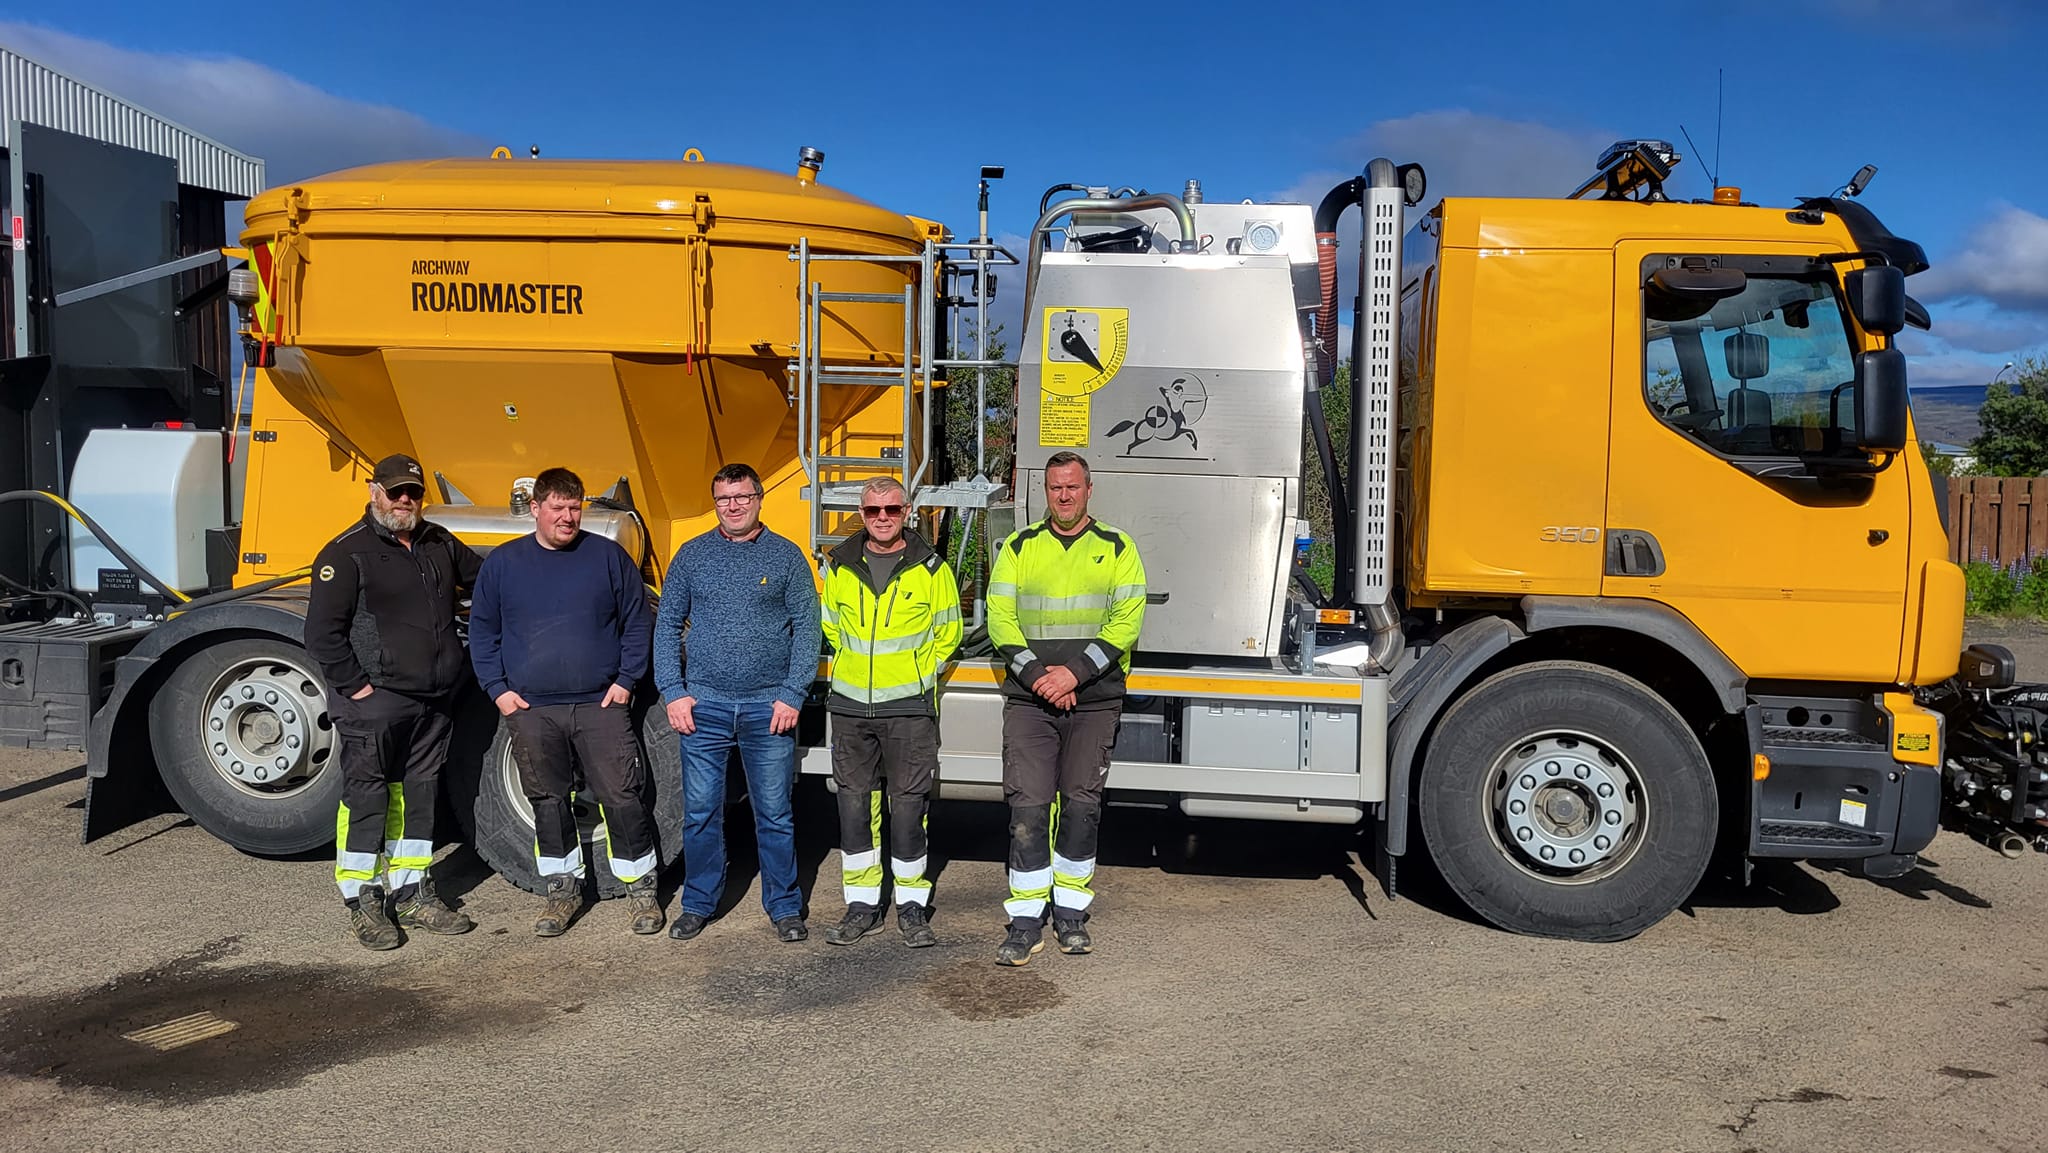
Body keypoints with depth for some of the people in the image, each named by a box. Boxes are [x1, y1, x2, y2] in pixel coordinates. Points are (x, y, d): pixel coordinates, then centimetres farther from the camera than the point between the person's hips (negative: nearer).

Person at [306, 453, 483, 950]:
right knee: (367, 796, -1)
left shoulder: (439, 544, 12)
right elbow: (323, 633, -11)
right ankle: (363, 902, 9)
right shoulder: (346, 553, -7)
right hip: (375, 700, -6)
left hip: (434, 701, 6)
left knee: (417, 796, 13)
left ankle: (413, 893, 22)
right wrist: (356, 686, -13)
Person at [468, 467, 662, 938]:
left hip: (602, 706, -1)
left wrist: (626, 680, -2)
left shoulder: (608, 555, 3)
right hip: (531, 710, 2)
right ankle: (563, 888, 24)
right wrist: (498, 689, 2)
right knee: (548, 803, 9)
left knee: (623, 798, -2)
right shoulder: (502, 562, 6)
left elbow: (638, 622, 6)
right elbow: (482, 632, 11)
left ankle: (641, 887, 12)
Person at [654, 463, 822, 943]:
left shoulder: (787, 556, 3)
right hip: (703, 706, 1)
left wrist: (792, 695, -7)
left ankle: (784, 907, 18)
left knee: (775, 814, 5)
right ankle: (697, 904, 22)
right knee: (700, 812, 7)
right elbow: (667, 625, 9)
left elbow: (806, 629, 1)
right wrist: (673, 692, -1)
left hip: (768, 707, -1)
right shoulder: (692, 555, 7)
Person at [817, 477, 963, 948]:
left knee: (908, 805, -1)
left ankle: (911, 907, 10)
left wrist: (917, 672, 8)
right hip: (850, 705, 3)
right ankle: (862, 905, 17)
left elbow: (947, 632, 10)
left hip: (909, 706, -3)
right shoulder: (838, 566, 5)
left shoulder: (931, 568, -1)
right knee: (854, 803, 7)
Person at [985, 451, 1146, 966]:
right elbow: (1000, 619, 2)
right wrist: (1037, 674, -12)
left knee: (1081, 803, 2)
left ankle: (1071, 914, 16)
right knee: (1029, 804, -5)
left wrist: (1074, 671, -13)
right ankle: (1026, 922, 1)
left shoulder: (1117, 548, 7)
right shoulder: (1018, 547, 10)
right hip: (1028, 697, 0)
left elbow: (1126, 622, -3)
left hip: (1094, 698, 0)